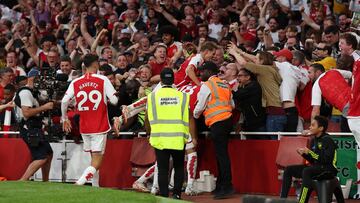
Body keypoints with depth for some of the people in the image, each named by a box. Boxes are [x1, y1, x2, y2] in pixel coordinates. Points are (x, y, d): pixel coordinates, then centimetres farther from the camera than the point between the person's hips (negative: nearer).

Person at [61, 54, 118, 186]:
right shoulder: (103, 80, -7)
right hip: (100, 126, -4)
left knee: (94, 158, 20)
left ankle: (95, 186, 19)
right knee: (97, 160, -5)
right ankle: (80, 182, -26)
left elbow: (64, 101, -6)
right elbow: (114, 100, -10)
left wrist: (64, 119, 9)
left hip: (84, 127, 4)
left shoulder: (75, 83, 2)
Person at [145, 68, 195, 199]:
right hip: (178, 138, 1)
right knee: (179, 167, 15)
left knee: (162, 169, 4)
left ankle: (164, 197, -2)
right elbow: (190, 118, 5)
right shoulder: (182, 96, 3)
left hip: (159, 138, -1)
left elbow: (147, 119, 9)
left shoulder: (152, 96, 2)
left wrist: (149, 134, 24)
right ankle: (176, 194, 5)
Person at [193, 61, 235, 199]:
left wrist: (194, 116, 16)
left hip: (217, 123, -8)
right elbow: (232, 105, 19)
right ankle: (220, 185, 15)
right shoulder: (224, 85, 18)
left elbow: (200, 106, -3)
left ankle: (227, 187, -13)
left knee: (221, 154, -10)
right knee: (221, 153, 12)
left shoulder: (207, 85, -5)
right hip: (227, 120, 8)